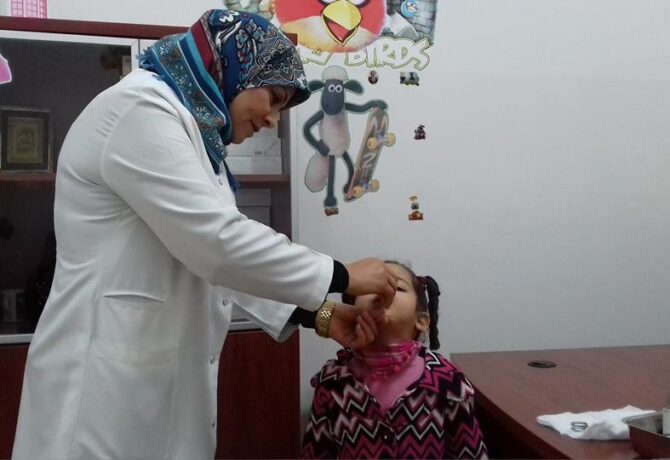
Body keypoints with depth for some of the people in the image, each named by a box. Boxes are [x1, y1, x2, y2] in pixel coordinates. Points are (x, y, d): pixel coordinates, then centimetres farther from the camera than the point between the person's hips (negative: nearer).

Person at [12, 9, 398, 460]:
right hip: (111, 380, -9)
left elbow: (213, 255, 13)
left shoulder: (196, 129, 16)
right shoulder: (143, 109, -15)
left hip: (164, 375, 9)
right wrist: (343, 276, -13)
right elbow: (217, 242, -23)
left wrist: (319, 313, 3)